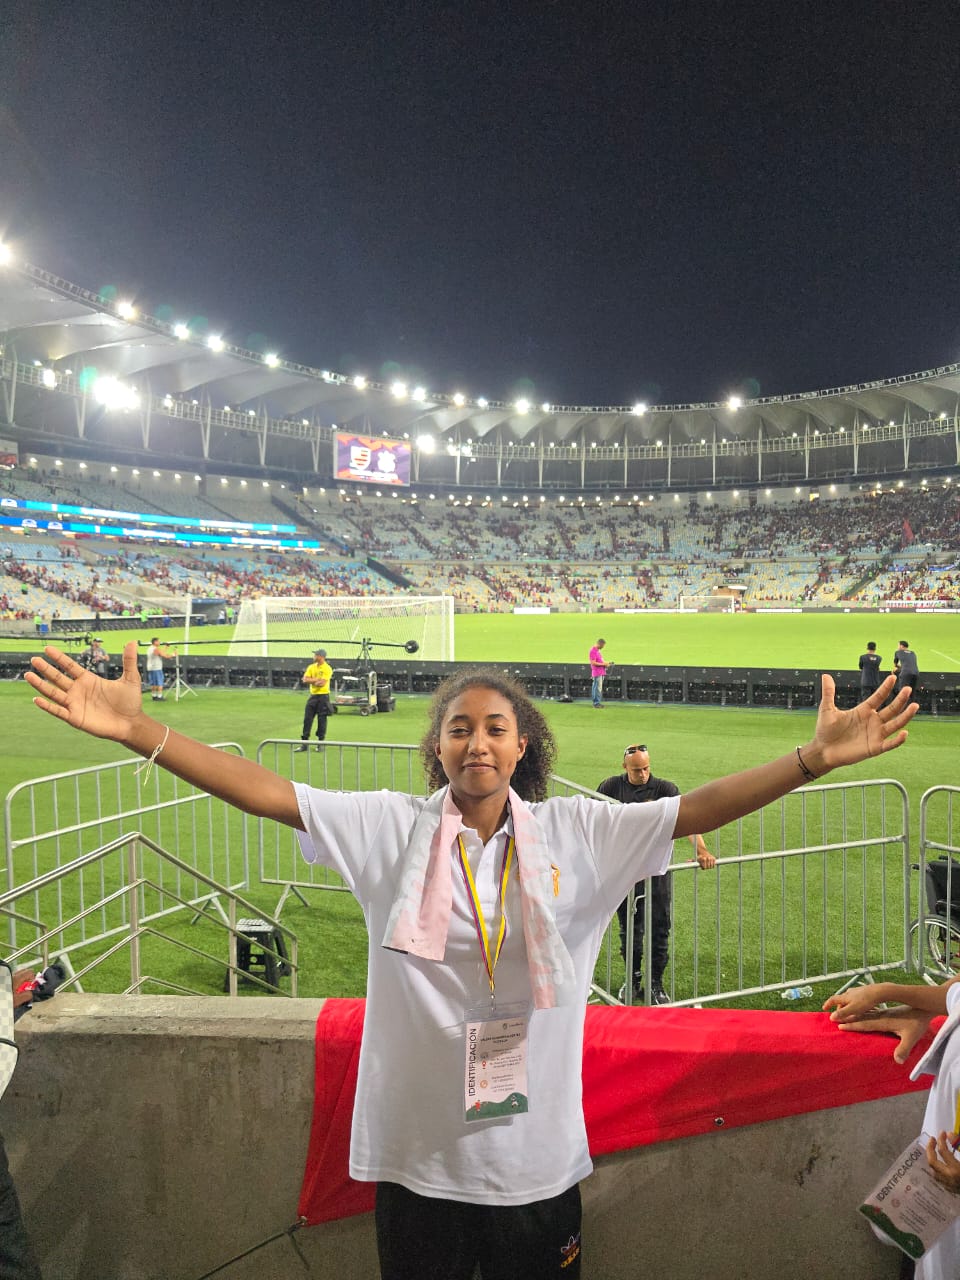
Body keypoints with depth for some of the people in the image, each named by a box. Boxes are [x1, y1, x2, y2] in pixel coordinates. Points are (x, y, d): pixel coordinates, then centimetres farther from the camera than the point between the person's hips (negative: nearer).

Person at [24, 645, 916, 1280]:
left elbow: (696, 811, -13)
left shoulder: (576, 832, -7)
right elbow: (267, 793, -16)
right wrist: (136, 729, -25)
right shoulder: (392, 829, -10)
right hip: (416, 1153, 0)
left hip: (538, 1156, 1)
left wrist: (814, 758, -23)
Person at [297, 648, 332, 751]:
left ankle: (320, 743, 11)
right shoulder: (311, 667, 9)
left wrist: (311, 680, -5)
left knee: (322, 720, 1)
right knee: (307, 719, 2)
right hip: (313, 695, 5)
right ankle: (304, 743, 5)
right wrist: (317, 679, -12)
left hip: (323, 696, -5)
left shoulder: (327, 668, -8)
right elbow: (305, 680, -2)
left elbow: (322, 683, -17)